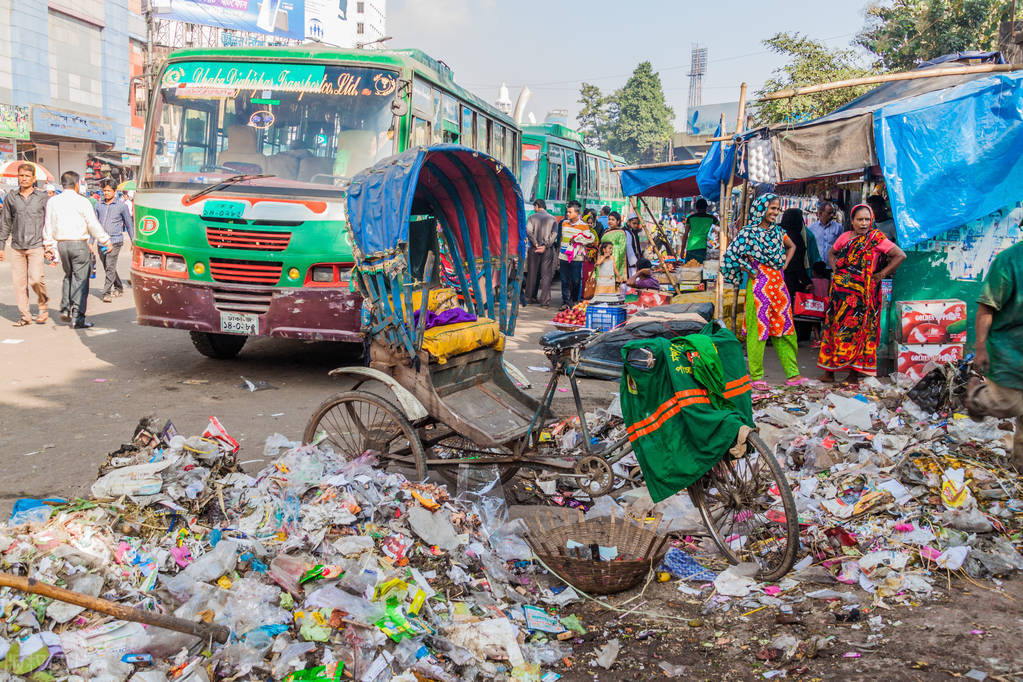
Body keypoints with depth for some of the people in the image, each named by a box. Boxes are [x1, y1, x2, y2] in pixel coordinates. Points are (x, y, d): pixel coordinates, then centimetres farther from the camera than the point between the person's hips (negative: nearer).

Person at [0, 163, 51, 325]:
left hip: (37, 246, -3)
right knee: (19, 282, 1)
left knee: (35, 279, -15)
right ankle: (25, 316, 10)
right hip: (17, 247, 3)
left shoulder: (42, 197, 3)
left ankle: (42, 306, 11)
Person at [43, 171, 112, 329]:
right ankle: (77, 317, -4)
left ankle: (65, 309, 17)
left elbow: (48, 227, 10)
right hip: (79, 244, -5)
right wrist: (105, 240, 2)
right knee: (80, 280, -1)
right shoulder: (82, 201, -9)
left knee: (68, 276, 24)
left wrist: (50, 246, 19)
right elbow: (93, 225, -9)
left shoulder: (52, 202, 6)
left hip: (61, 244, 5)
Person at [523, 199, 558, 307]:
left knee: (532, 273, 11)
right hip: (548, 250, 0)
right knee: (546, 274, 1)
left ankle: (531, 297, 18)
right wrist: (545, 246, -8)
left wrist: (536, 244, -9)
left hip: (534, 249, 0)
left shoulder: (532, 217, 1)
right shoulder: (552, 218, 6)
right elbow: (554, 234, -5)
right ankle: (545, 300, -4)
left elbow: (529, 231, -12)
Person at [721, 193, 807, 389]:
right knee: (758, 329, -2)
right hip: (759, 285, -6)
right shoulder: (749, 232, -7)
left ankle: (792, 374, 15)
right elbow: (731, 255, -14)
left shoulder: (778, 231, 11)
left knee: (785, 329, 8)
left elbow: (791, 246, 29)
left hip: (778, 283, 6)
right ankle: (756, 377, 6)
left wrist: (784, 266, 15)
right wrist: (751, 271, -8)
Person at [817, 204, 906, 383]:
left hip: (861, 292, -4)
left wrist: (881, 274, -6)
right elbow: (831, 254, 29)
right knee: (834, 326, 4)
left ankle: (854, 373, 1)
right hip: (840, 290, 4)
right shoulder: (845, 237, 10)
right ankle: (829, 370, 11)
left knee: (857, 329, -3)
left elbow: (900, 255, -6)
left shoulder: (876, 238, -3)